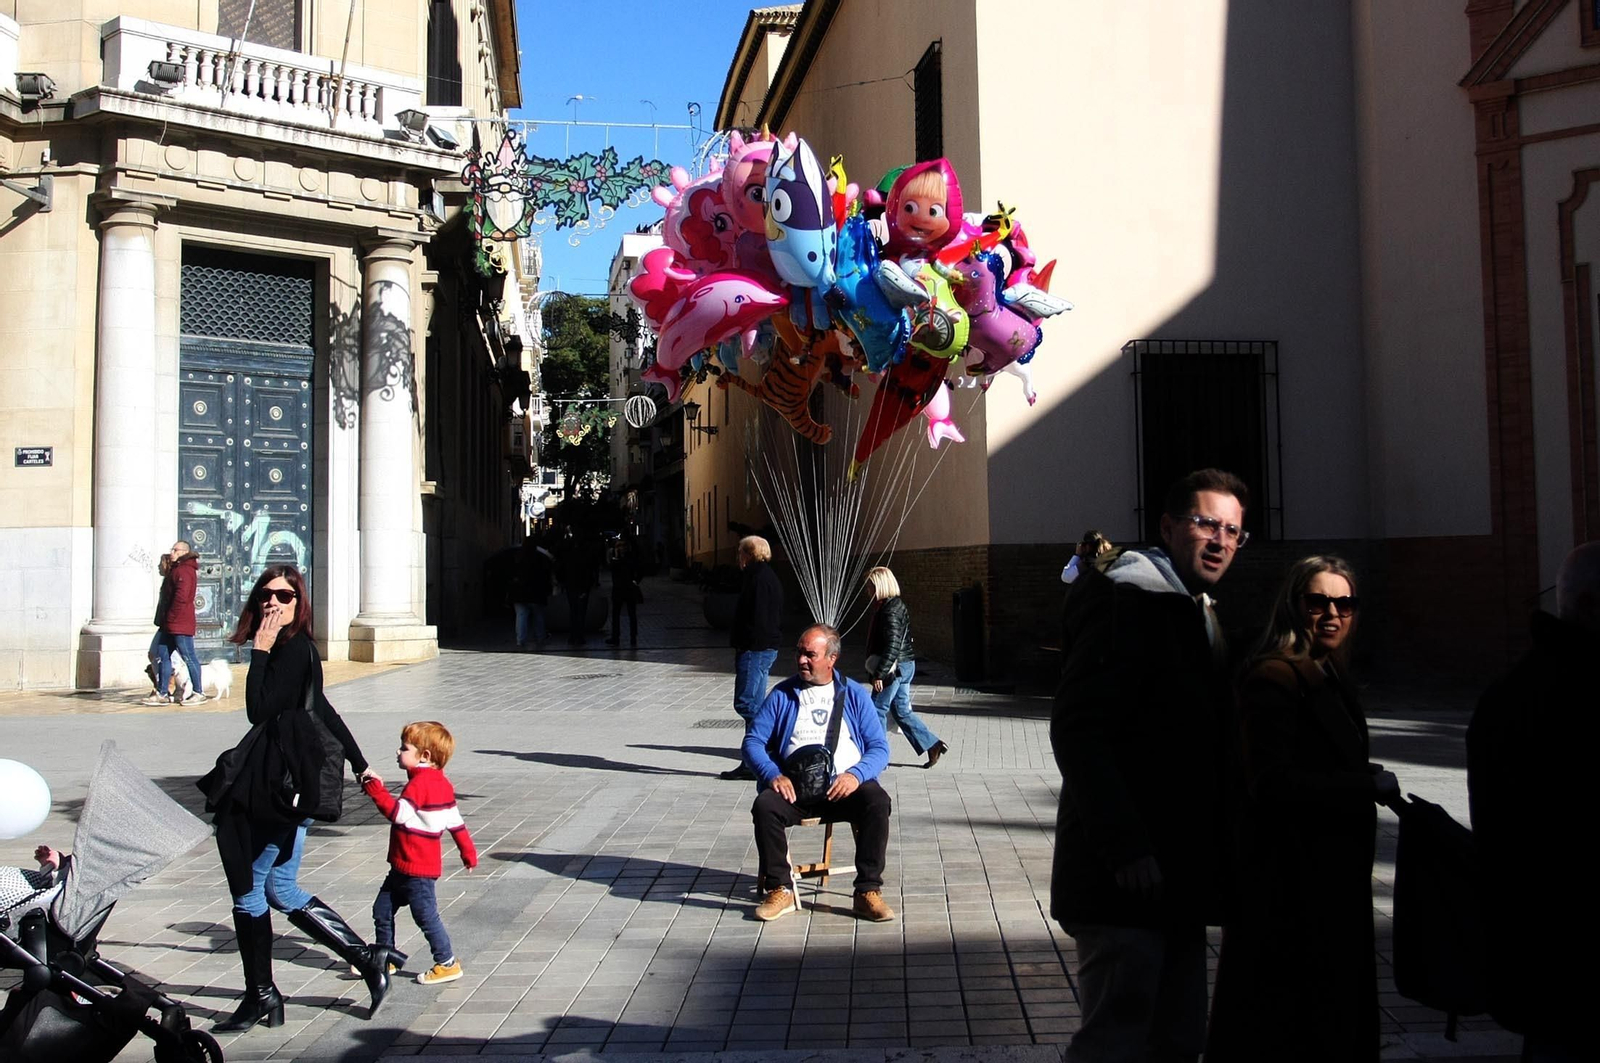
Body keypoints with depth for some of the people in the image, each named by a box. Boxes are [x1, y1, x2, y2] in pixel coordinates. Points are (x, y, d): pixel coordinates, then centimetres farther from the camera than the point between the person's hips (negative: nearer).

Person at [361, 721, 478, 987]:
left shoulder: (420, 782, -20)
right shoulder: (441, 783, 10)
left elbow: (399, 813, -28)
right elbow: (456, 822, 14)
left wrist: (375, 789, -23)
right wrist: (468, 852, 20)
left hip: (417, 871, -10)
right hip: (403, 866, 10)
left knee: (426, 916, 0)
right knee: (382, 910, 17)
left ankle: (447, 964, 11)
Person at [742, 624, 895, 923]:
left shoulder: (854, 694, 12)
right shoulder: (782, 695, 13)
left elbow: (879, 747, 6)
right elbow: (753, 741, 7)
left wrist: (856, 774, -15)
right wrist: (772, 774, -13)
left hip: (844, 786, 0)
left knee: (877, 801, -30)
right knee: (764, 805, -29)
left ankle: (868, 892, -19)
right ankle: (780, 890, -12)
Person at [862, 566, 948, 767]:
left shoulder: (890, 610, -18)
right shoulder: (897, 605, 14)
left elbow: (892, 645, -24)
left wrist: (879, 674, -22)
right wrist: (879, 671, 22)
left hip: (894, 668, -10)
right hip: (904, 667, 10)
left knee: (877, 710, 0)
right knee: (902, 711, 14)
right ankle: (933, 745, 14)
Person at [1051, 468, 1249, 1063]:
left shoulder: (1201, 613, 17)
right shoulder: (1125, 599, -12)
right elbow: (1077, 730, -20)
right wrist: (1125, 849, -24)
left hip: (1177, 874, 9)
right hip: (1125, 877, -9)